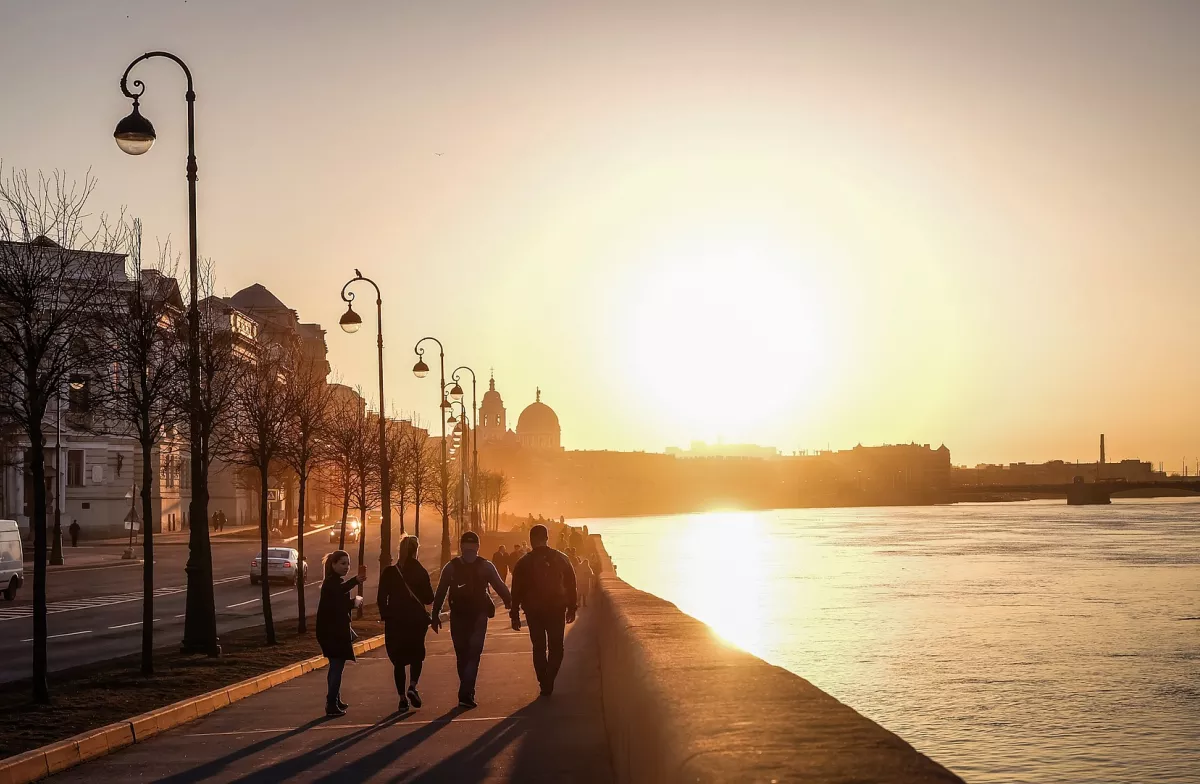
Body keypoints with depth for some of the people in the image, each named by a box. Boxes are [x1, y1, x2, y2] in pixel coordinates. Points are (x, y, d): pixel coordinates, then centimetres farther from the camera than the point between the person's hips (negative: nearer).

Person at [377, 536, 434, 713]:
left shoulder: (389, 572, -2)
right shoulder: (420, 572, -6)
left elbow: (381, 599, -3)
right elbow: (429, 598, -3)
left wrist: (386, 616, 8)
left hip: (395, 621, 1)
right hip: (416, 620, -1)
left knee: (398, 660, 9)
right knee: (417, 655, 17)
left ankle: (402, 698, 5)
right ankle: (412, 687, -7)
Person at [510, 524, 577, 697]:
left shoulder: (523, 563, -3)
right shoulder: (561, 559, -1)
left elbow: (516, 591, -1)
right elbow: (571, 585, 2)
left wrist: (515, 615, 5)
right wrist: (572, 608, 11)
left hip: (533, 611, 0)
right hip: (557, 609, 0)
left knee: (539, 648, 12)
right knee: (556, 647, 8)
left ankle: (544, 684, 10)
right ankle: (548, 682, -10)